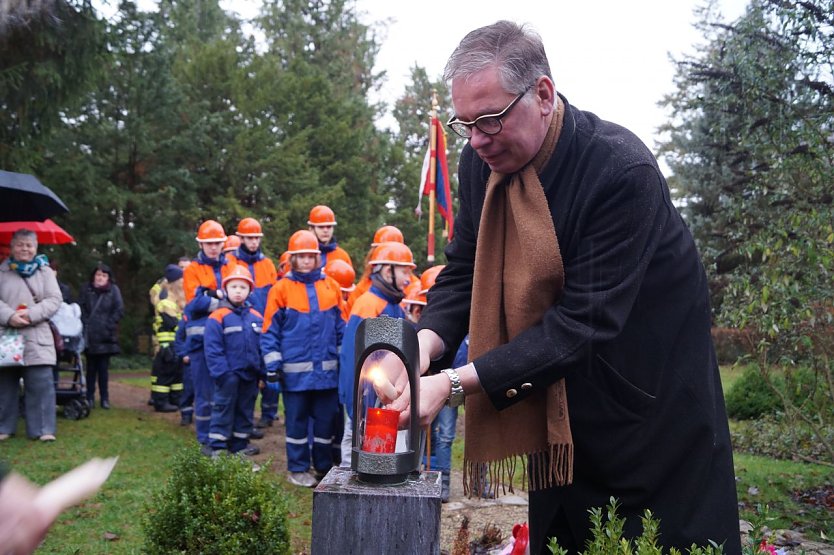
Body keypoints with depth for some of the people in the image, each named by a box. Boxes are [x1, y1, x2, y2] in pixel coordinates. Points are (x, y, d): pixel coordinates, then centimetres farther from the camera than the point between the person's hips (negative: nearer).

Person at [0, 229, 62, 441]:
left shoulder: (45, 271, 9)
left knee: (41, 383, -5)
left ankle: (43, 429, 0)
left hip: (36, 337, -1)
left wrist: (31, 315, -13)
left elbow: (54, 300, 1)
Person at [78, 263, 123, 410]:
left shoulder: (113, 290, 2)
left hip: (106, 336, -1)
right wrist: (85, 324, -5)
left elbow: (119, 310, 0)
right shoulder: (86, 289, 5)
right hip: (89, 336, 1)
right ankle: (90, 397, 12)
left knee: (103, 368, 0)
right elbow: (80, 308, 5)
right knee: (91, 368, 6)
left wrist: (108, 325, -6)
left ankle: (104, 398, 7)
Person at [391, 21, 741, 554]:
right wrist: (426, 343, -23)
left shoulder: (624, 171, -27)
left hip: (652, 406, -5)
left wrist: (456, 383, -35)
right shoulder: (481, 161, -7)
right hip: (558, 411, 6)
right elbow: (463, 270, -2)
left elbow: (583, 321, -30)